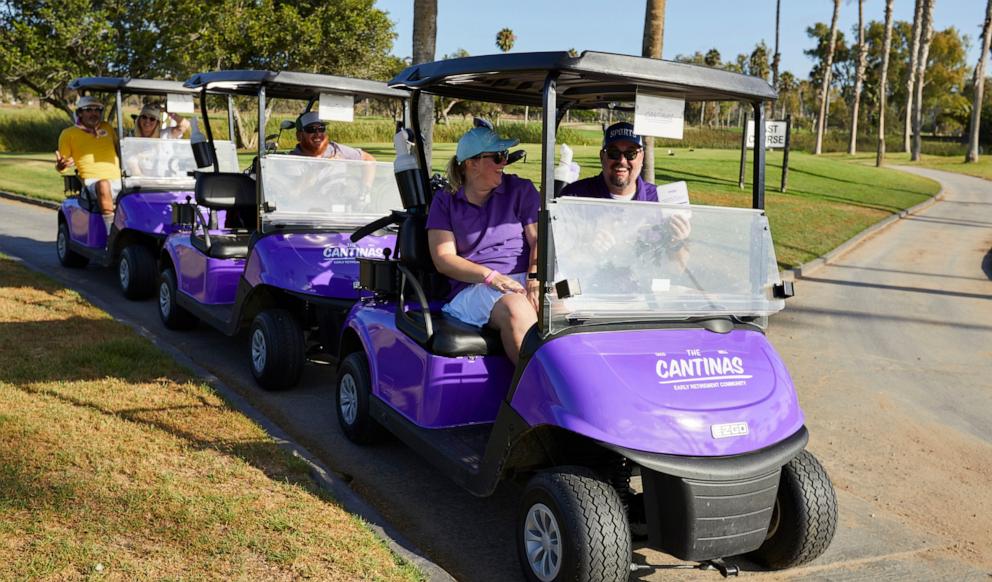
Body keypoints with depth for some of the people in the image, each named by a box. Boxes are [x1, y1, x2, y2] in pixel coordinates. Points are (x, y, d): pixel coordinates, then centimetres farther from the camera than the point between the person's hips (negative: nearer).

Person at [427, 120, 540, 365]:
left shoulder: (521, 190, 15)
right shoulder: (445, 201, 12)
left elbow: (539, 240, 6)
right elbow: (443, 258, 2)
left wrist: (535, 279, -15)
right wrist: (491, 277, -14)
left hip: (526, 278, 2)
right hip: (474, 288, -2)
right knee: (516, 310, -36)